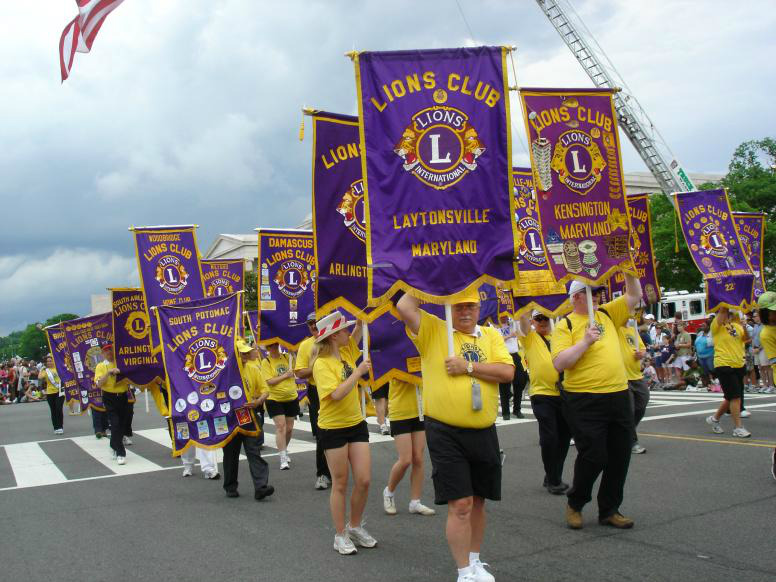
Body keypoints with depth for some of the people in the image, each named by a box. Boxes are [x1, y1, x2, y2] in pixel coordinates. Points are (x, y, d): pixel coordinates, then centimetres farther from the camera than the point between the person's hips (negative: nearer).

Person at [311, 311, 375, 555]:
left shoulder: (347, 352, 3)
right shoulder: (322, 363, -17)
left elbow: (358, 333, 15)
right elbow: (337, 394, -27)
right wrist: (358, 372, -22)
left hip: (356, 424, 6)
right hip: (333, 429, -6)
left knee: (364, 481, 6)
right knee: (340, 484, 5)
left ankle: (355, 526, 27)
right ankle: (340, 535, 20)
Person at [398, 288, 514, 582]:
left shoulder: (491, 335, 8)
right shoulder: (433, 330, -1)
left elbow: (507, 372, -6)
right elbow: (404, 307, -17)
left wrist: (468, 367, -14)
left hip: (484, 433, 4)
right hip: (445, 433, -4)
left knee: (478, 501, 16)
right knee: (460, 505, -5)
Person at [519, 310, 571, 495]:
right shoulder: (530, 337, 3)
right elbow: (523, 318, -12)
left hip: (563, 393, 5)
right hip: (541, 394, -4)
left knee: (564, 435, 10)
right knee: (549, 437, -7)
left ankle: (553, 477, 26)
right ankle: (553, 481, 7)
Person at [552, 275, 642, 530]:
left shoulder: (607, 314, 13)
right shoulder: (565, 325, -4)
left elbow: (635, 295, 19)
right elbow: (559, 363, -15)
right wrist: (585, 341, -20)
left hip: (619, 396, 6)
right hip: (585, 401, -6)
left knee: (620, 457, 10)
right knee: (593, 457, -5)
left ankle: (609, 510, 25)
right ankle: (575, 504, 20)